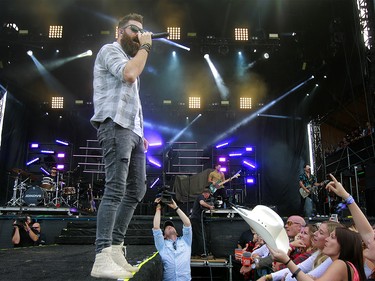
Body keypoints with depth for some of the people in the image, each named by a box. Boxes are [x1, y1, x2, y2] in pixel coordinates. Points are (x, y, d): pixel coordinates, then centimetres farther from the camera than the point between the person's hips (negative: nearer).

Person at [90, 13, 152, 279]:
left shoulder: (130, 59, 31)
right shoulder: (110, 50, 4)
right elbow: (129, 74, -18)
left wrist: (140, 133, 19)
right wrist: (145, 47, -2)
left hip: (132, 129, 10)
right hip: (116, 126, -9)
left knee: (136, 191, 5)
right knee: (115, 190, -17)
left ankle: (115, 249, 9)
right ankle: (103, 258, -16)